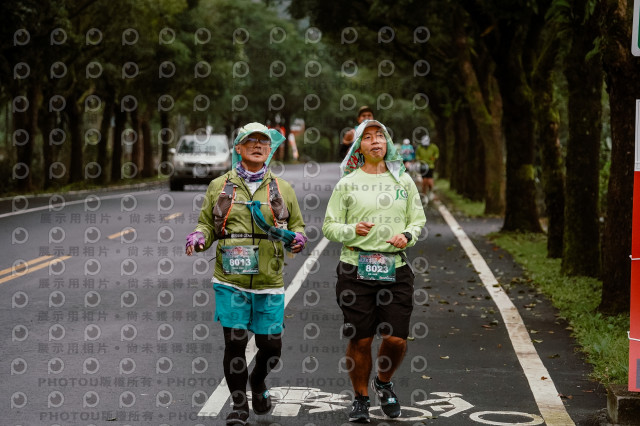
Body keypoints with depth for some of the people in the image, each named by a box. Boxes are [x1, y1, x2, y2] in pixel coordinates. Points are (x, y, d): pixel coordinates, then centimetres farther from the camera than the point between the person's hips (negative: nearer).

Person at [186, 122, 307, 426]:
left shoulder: (282, 189, 11)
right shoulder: (220, 186, 9)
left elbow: (297, 225, 19)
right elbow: (207, 224, 14)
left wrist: (296, 238, -4)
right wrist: (199, 238, -9)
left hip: (269, 283, 1)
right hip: (231, 281, -1)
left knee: (271, 345, 2)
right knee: (234, 343, -4)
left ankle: (257, 382, 35)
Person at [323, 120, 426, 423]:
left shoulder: (403, 181, 11)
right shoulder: (347, 184, 5)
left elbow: (418, 219, 16)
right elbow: (329, 226, 6)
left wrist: (407, 235, -5)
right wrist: (352, 230, -14)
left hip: (395, 269, 2)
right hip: (356, 268, -1)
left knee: (397, 339, -3)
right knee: (360, 340, 0)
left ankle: (384, 383, 28)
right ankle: (360, 398, 21)